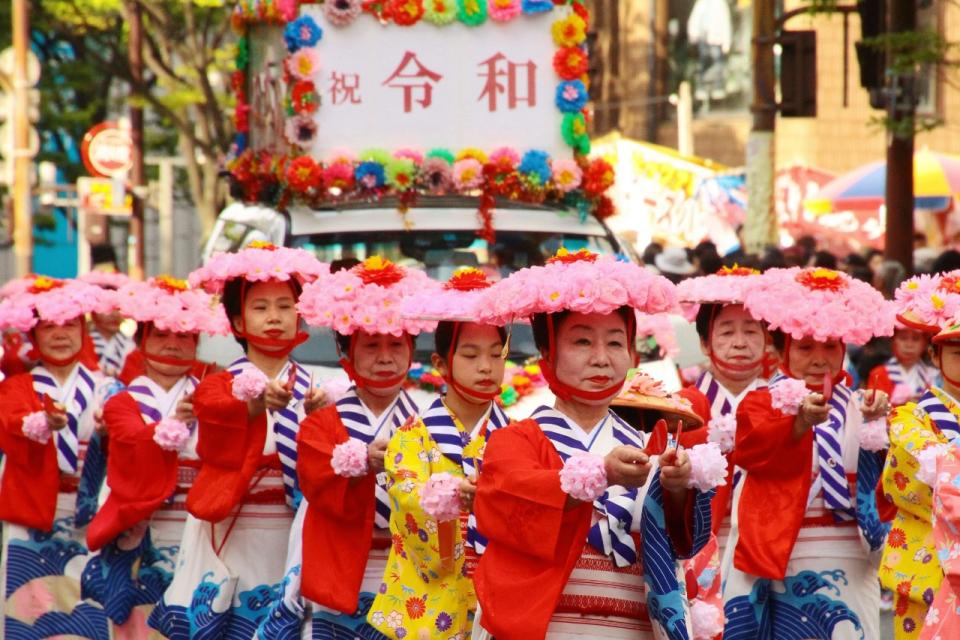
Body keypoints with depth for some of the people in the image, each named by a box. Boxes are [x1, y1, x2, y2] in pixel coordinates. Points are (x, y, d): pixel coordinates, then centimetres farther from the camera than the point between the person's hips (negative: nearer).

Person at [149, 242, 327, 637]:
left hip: (288, 536, 1)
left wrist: (318, 418, -25)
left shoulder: (312, 389, 8)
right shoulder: (220, 384, 6)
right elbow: (213, 409, -19)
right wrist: (255, 402, -38)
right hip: (227, 534, -1)